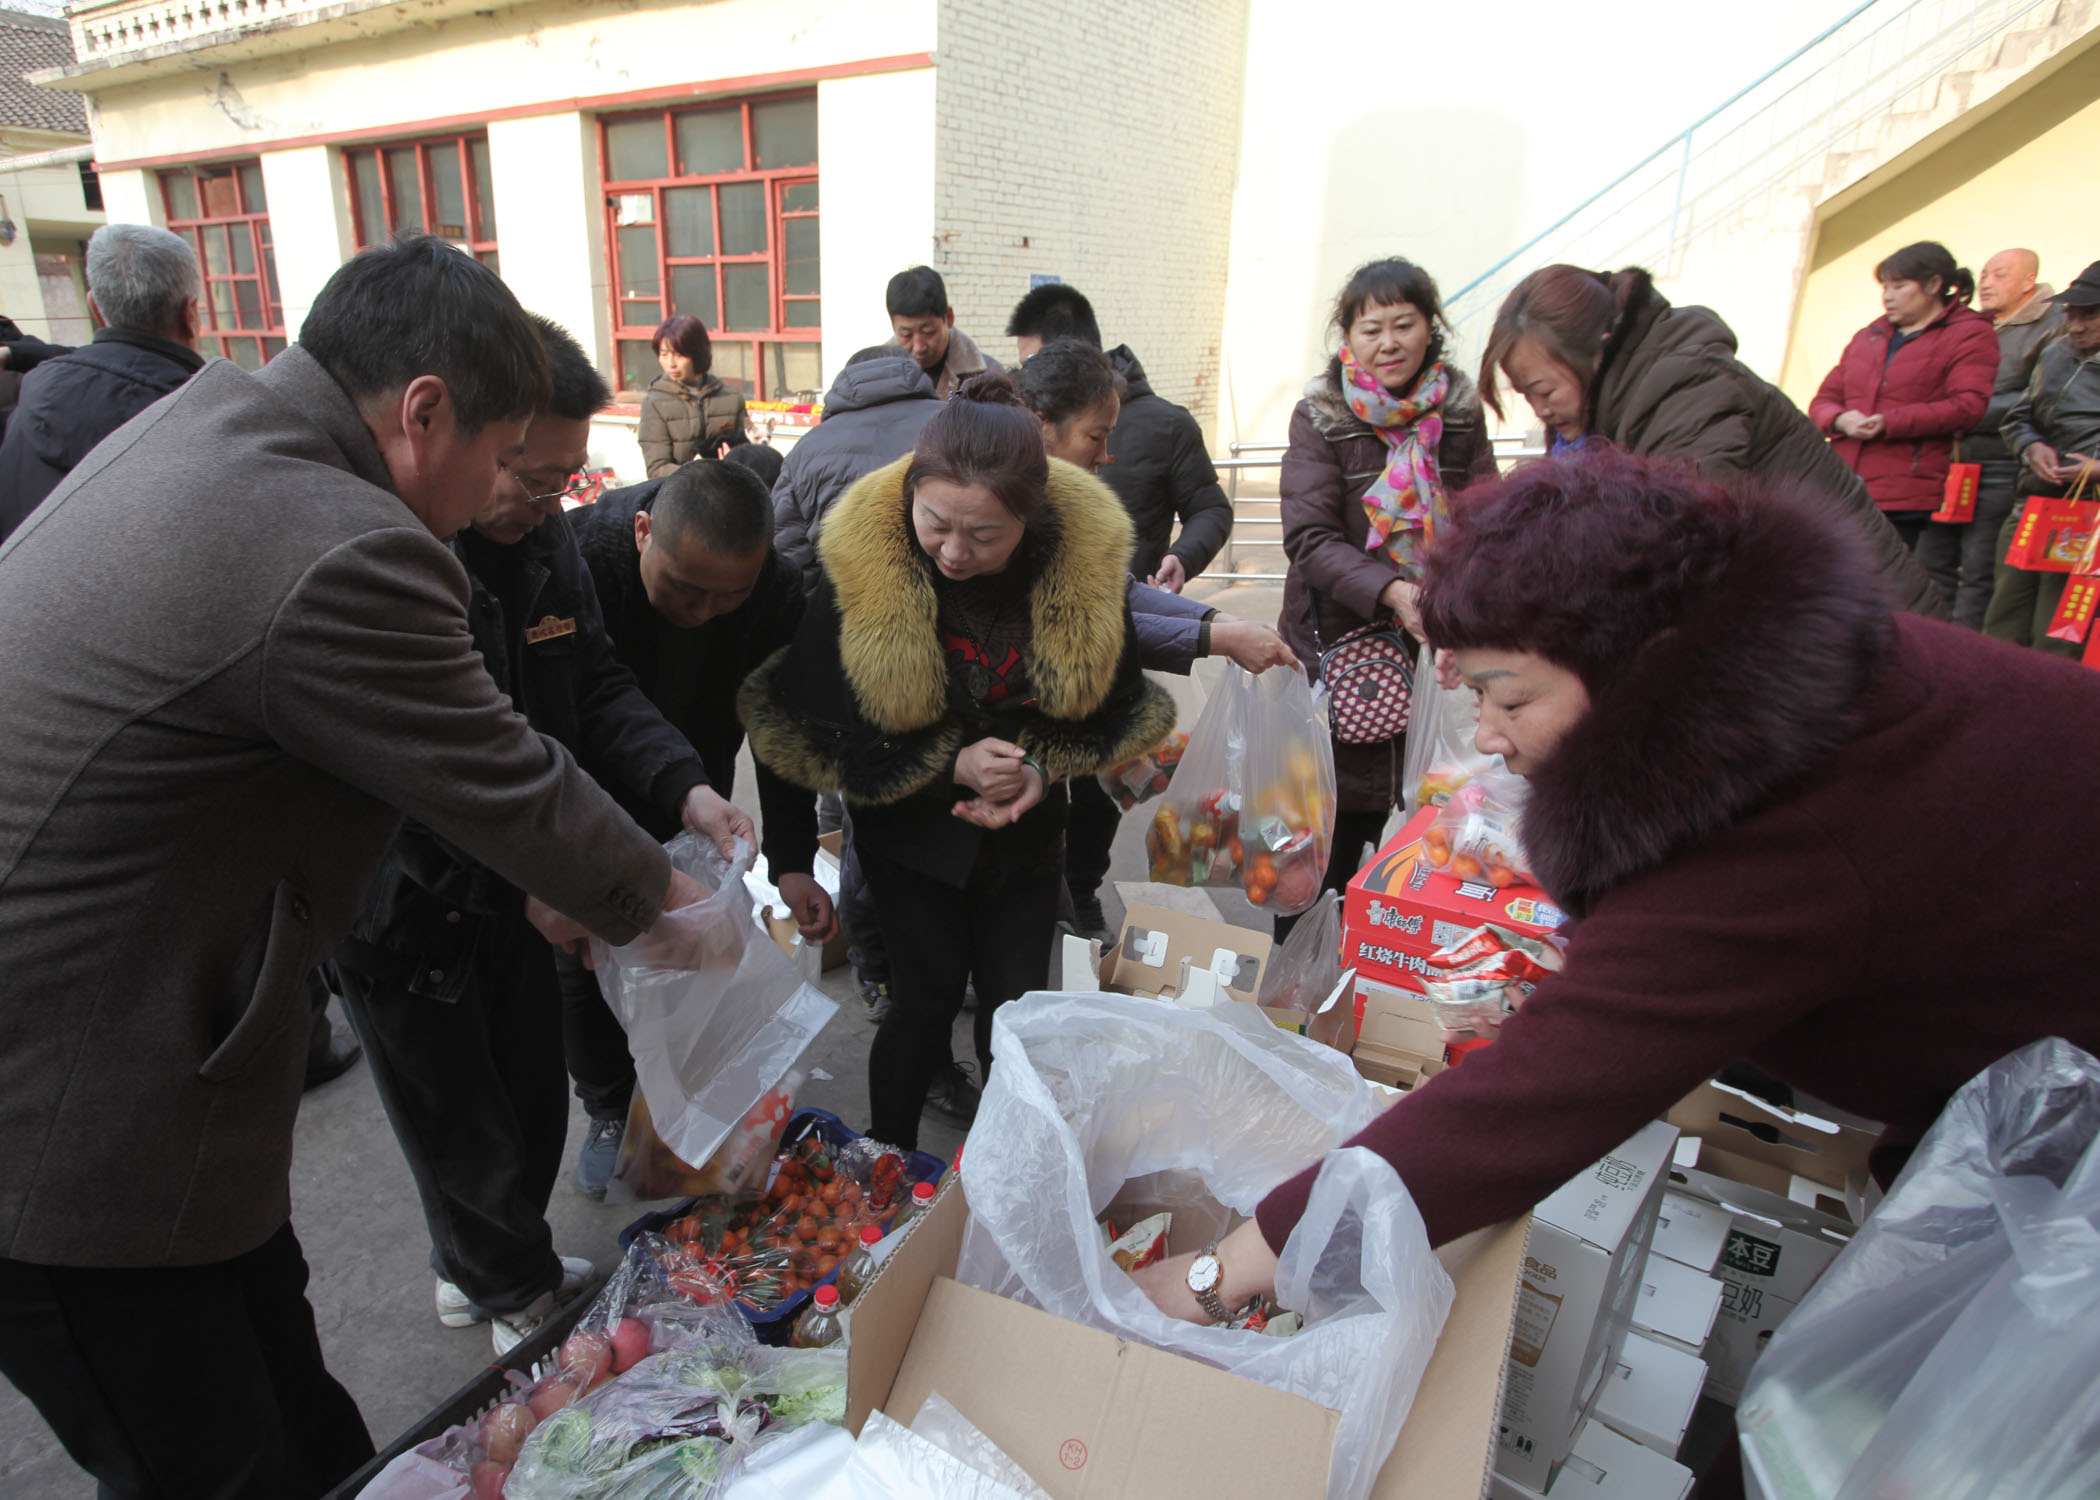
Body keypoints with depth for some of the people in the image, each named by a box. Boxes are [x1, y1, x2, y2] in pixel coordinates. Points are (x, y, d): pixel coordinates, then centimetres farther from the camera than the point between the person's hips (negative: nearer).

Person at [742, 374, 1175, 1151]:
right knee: (926, 1000, 4)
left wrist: (1044, 769, -20)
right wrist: (951, 767, -24)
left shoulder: (1087, 557, -18)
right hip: (912, 828, -2)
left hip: (1026, 832, 2)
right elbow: (813, 736, -16)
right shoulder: (860, 566, -23)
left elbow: (1116, 709, -3)